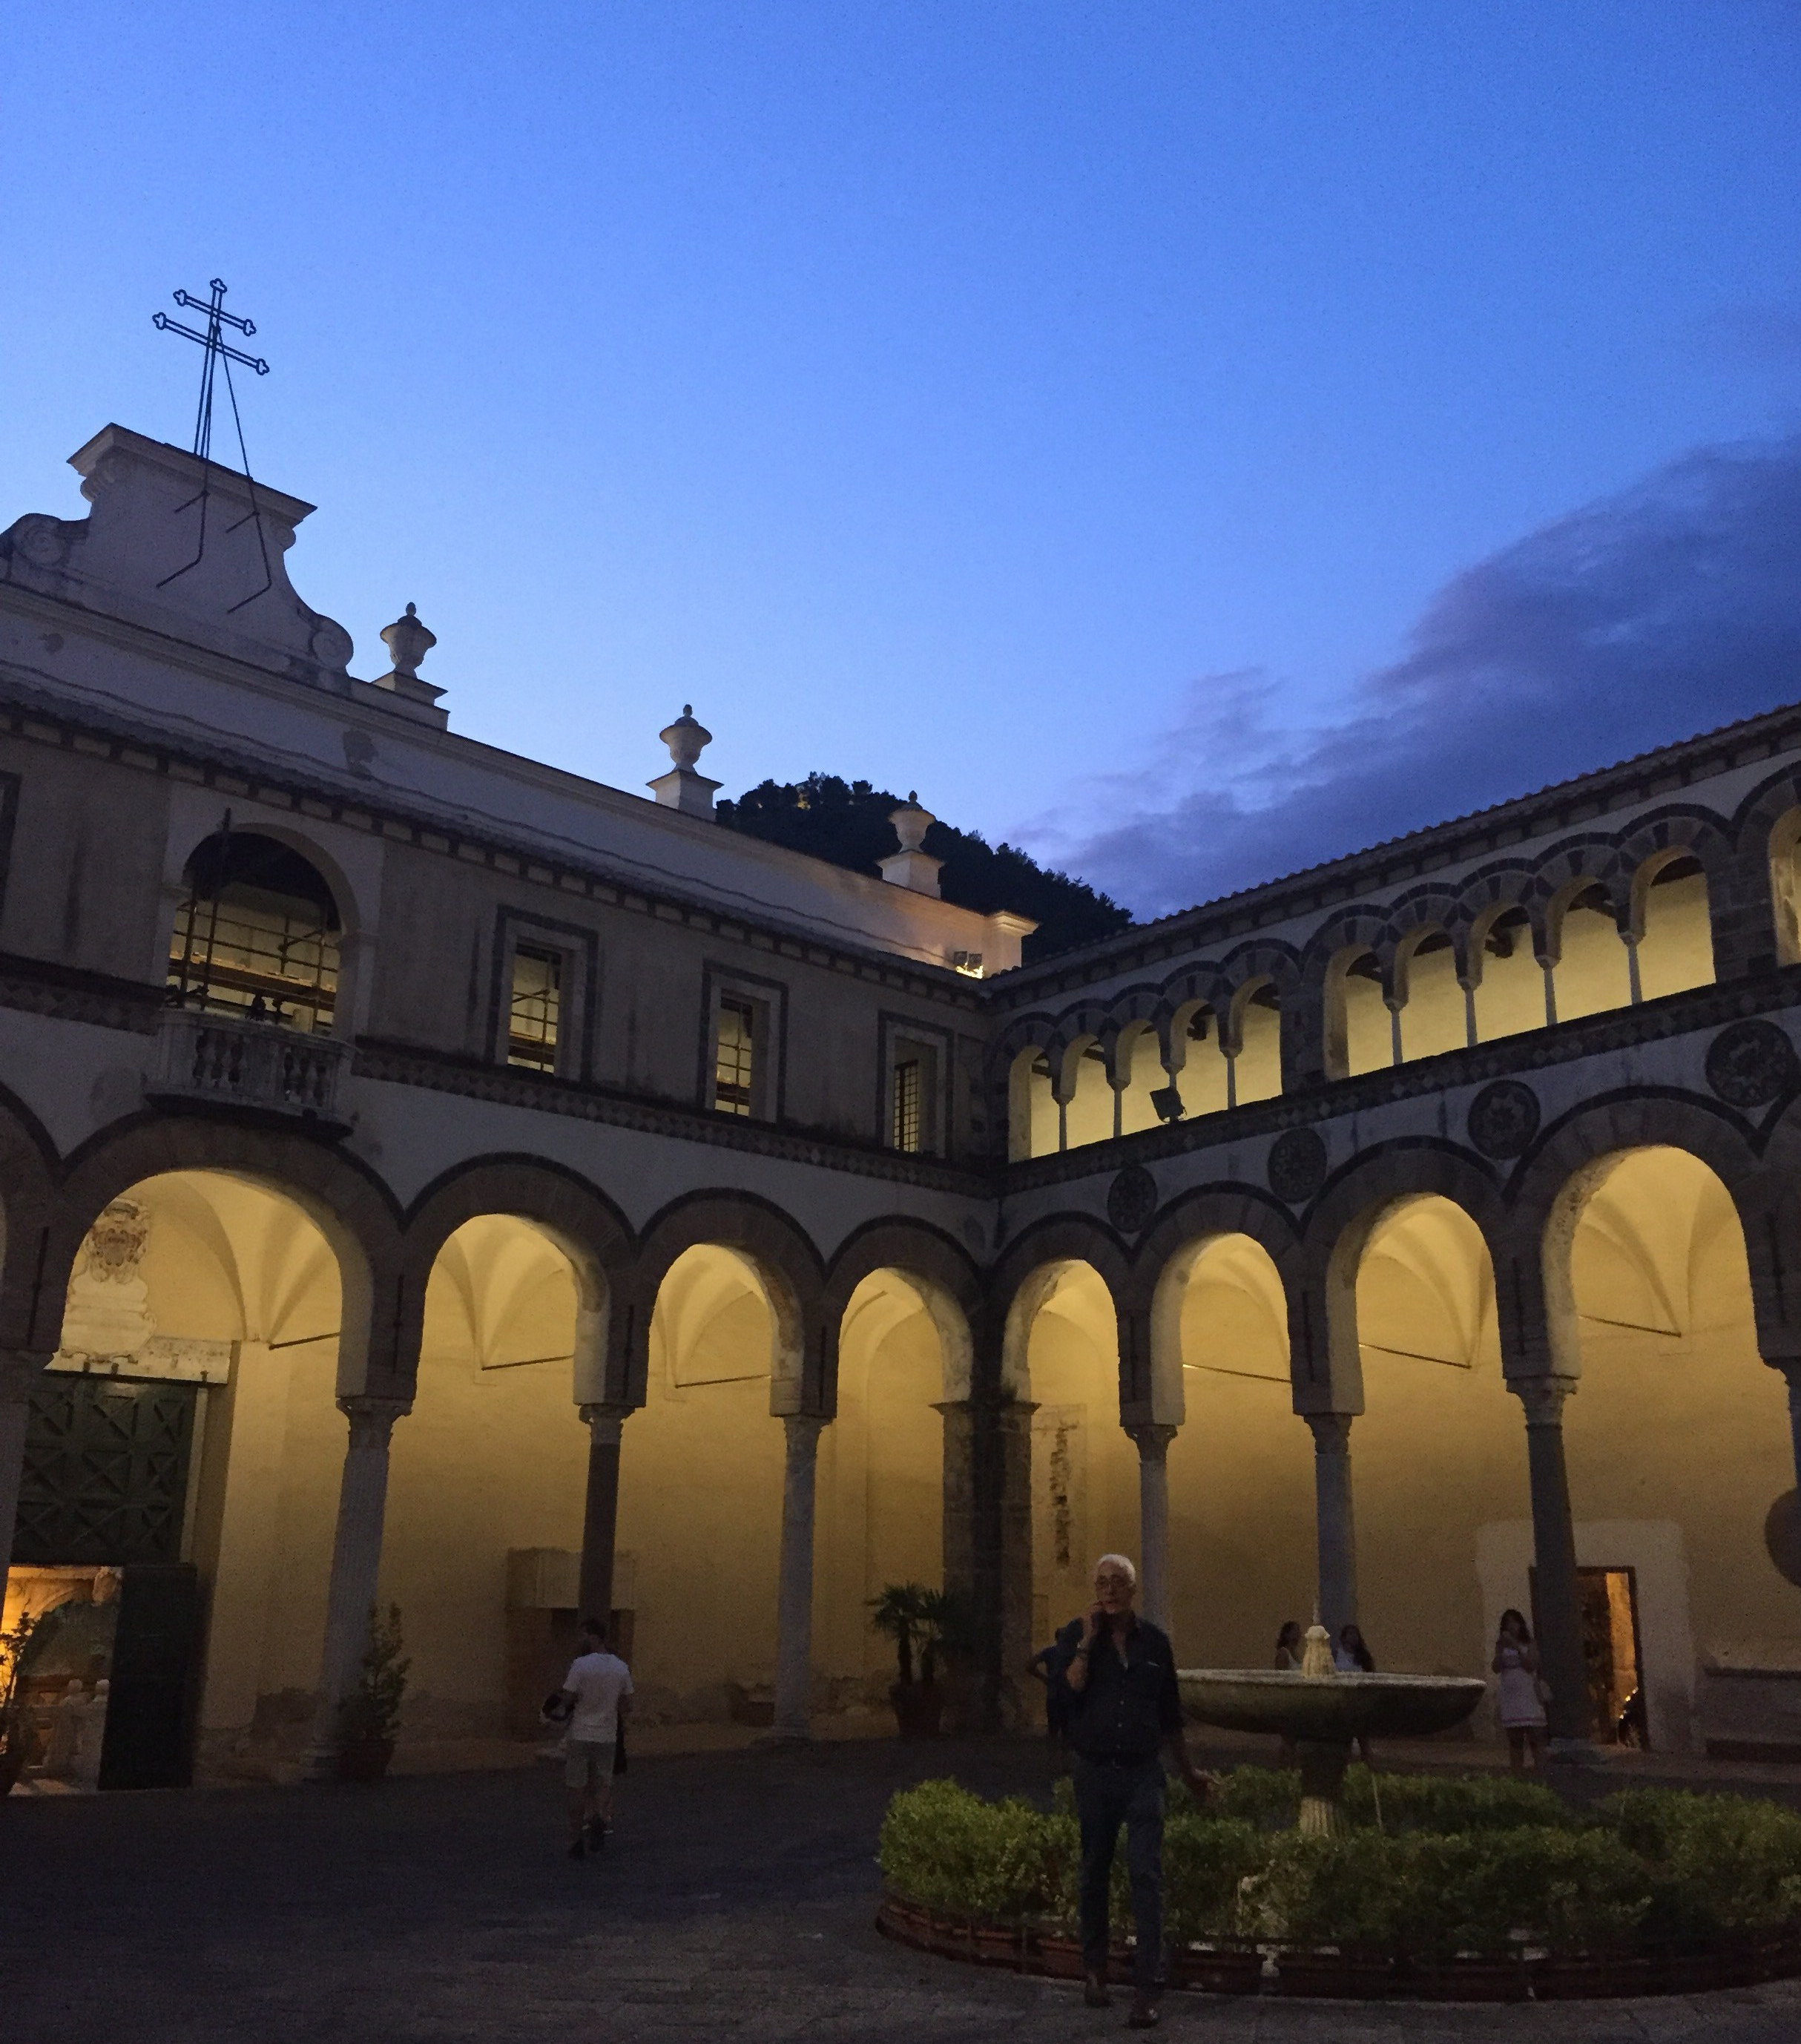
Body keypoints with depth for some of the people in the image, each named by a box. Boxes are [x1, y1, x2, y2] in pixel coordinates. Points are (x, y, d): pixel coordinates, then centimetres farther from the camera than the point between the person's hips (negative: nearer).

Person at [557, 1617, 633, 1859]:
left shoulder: (580, 1665, -14)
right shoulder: (621, 1668, 1)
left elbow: (567, 1701, -11)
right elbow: (626, 1705, 7)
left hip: (580, 1736, -3)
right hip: (607, 1737, 3)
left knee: (577, 1787, 7)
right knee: (603, 1783, 15)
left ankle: (577, 1841, 9)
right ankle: (601, 1817, -12)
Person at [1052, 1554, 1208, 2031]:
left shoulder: (1154, 1640, 2)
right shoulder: (1075, 1636, -3)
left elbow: (1169, 1712, 12)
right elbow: (1066, 1693, -18)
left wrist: (1187, 1769, 18)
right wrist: (1088, 1642, -21)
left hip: (1143, 1772, 0)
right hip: (1094, 1772, 0)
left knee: (1147, 1874, -8)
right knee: (1095, 1872, 12)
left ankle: (1147, 1987, -8)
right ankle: (1094, 1968, 28)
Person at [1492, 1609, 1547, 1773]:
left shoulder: (1529, 1645, 6)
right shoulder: (1501, 1646, 12)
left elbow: (1531, 1665, -8)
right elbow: (1496, 1668, 0)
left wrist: (1517, 1647, -12)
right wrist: (1501, 1649, -10)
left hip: (1529, 1697, -2)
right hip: (1509, 1696, 2)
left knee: (1535, 1738, -8)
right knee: (1515, 1741, 2)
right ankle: (1517, 1776, 1)